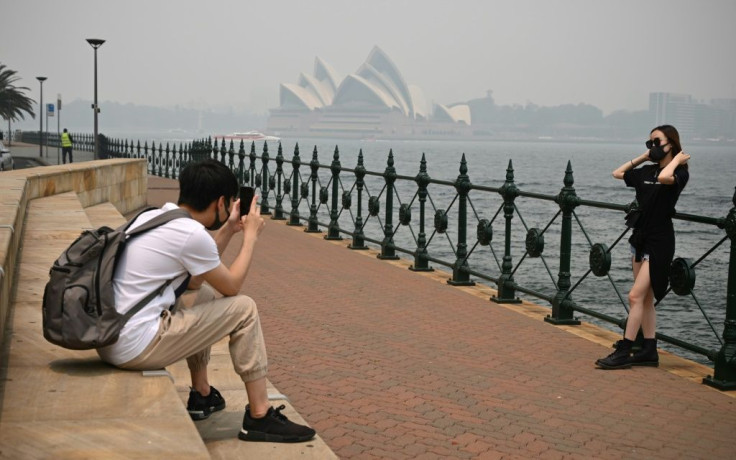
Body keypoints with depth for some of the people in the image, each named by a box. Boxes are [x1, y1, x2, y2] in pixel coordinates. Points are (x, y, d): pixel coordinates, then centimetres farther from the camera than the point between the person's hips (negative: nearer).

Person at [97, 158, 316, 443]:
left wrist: (227, 232, 22)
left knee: (201, 297, 28)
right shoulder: (192, 234, -15)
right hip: (135, 348, -9)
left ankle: (202, 396, 33)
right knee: (244, 309, 1)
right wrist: (251, 235, 11)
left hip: (108, 340, 9)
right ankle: (260, 417, 7)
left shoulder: (151, 216, 12)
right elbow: (232, 286, 0)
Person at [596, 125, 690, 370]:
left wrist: (677, 159, -16)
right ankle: (649, 351, 18)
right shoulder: (647, 171, 10)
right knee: (645, 298, 11)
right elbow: (618, 173, 21)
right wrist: (643, 157, 15)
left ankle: (623, 352, -6)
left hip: (659, 242, -8)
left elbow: (664, 177, -33)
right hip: (641, 238, 8)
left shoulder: (679, 173, -10)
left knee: (636, 296, -10)